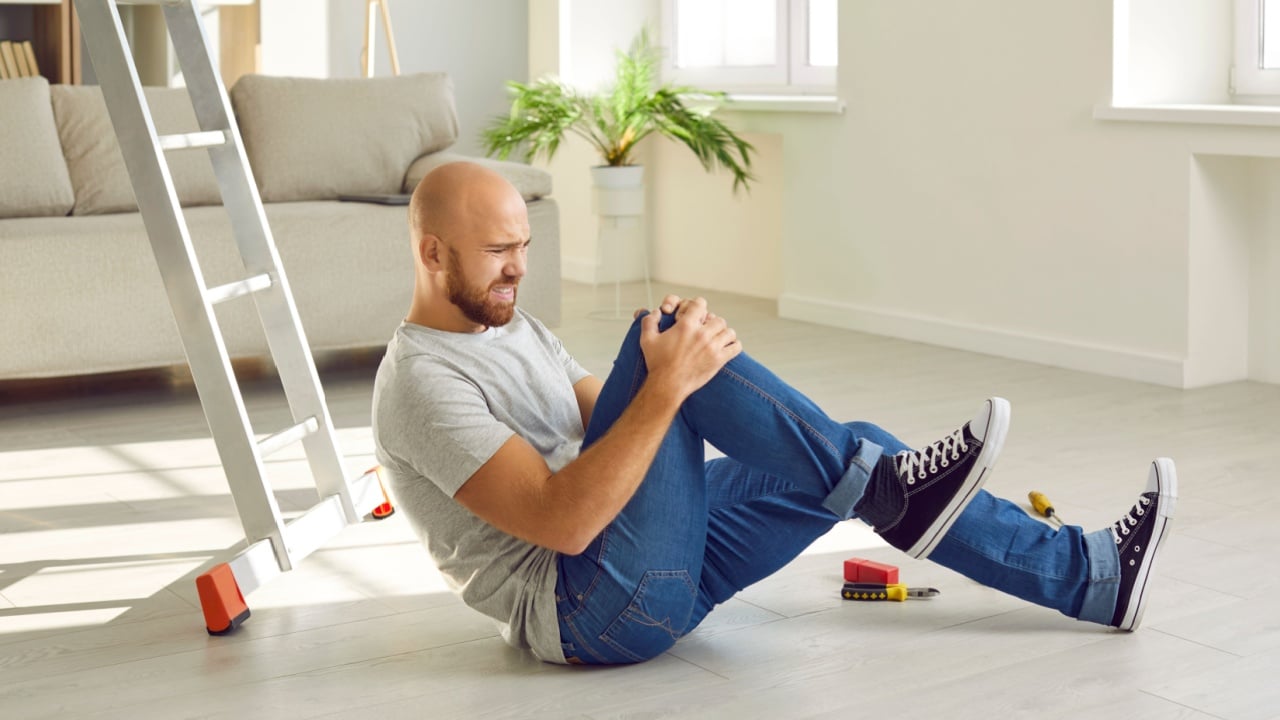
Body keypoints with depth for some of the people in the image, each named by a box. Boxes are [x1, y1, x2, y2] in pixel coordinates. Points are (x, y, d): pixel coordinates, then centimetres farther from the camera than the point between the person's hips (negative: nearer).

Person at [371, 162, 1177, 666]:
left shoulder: (513, 327, 16)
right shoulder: (423, 385, -17)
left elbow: (612, 427, 14)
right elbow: (562, 522, -28)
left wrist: (674, 359, -7)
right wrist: (667, 382, -32)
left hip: (666, 565, 9)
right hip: (591, 611, -9)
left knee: (855, 455, 0)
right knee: (668, 334, -24)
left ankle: (1091, 573, 4)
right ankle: (886, 490, -16)